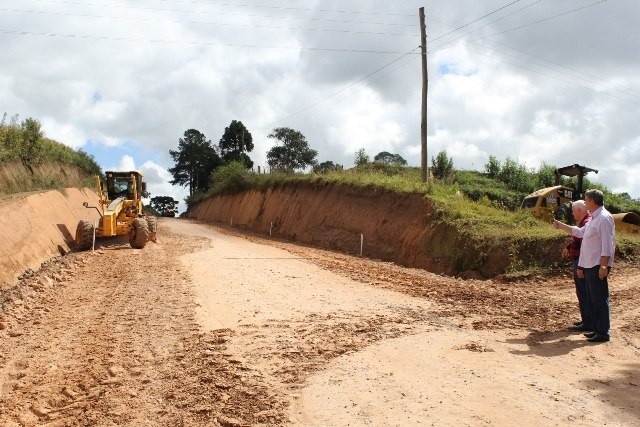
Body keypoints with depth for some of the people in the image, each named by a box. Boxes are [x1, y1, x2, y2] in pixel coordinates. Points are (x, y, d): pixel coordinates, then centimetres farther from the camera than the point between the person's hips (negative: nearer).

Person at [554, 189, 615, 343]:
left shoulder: (604, 218, -15)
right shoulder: (594, 218, 16)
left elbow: (607, 245, -20)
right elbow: (580, 232, 30)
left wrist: (603, 266, -24)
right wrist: (561, 226, 30)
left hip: (598, 266, -10)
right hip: (589, 266, 10)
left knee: (600, 299, -5)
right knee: (593, 298, 14)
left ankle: (603, 333, 0)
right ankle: (597, 329, 21)